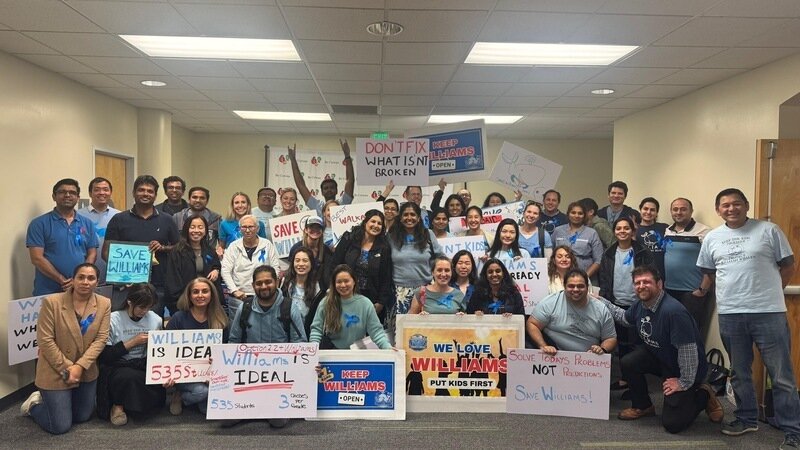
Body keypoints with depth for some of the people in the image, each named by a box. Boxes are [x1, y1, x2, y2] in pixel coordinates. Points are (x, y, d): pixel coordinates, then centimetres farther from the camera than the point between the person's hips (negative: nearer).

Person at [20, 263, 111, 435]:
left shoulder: (104, 304, -6)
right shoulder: (51, 302, -16)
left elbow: (101, 338, -8)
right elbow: (45, 341, -16)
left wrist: (80, 366, -18)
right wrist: (66, 368, -16)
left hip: (87, 372, 4)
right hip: (56, 372, -4)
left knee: (82, 417, 17)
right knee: (60, 427, 1)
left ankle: (48, 399, 41)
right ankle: (33, 405, 29)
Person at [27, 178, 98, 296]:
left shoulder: (87, 224, 10)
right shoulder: (39, 223, 0)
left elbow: (92, 254, 7)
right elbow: (37, 258, -6)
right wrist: (63, 281, -13)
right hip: (48, 291, -2)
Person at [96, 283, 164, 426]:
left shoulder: (156, 320, 4)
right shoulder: (113, 320, -8)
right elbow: (104, 356, -10)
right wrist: (132, 342, -15)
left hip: (144, 366, 4)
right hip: (116, 368, -3)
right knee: (129, 377, -38)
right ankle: (118, 406, -6)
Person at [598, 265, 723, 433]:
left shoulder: (673, 311, -34)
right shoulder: (640, 305, -6)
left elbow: (688, 351, -31)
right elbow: (624, 318, 19)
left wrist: (684, 383, -22)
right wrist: (601, 301, 15)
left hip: (684, 368, -7)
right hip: (657, 357, 8)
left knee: (672, 424, -11)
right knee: (628, 363, -18)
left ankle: (704, 396, 17)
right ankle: (642, 406, 8)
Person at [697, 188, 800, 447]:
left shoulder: (768, 230, -2)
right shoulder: (712, 238, 8)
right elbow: (708, 272, 17)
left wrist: (767, 291, 1)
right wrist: (733, 290, 8)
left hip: (768, 313, -3)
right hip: (729, 314, 4)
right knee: (739, 373, 16)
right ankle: (746, 419, 31)